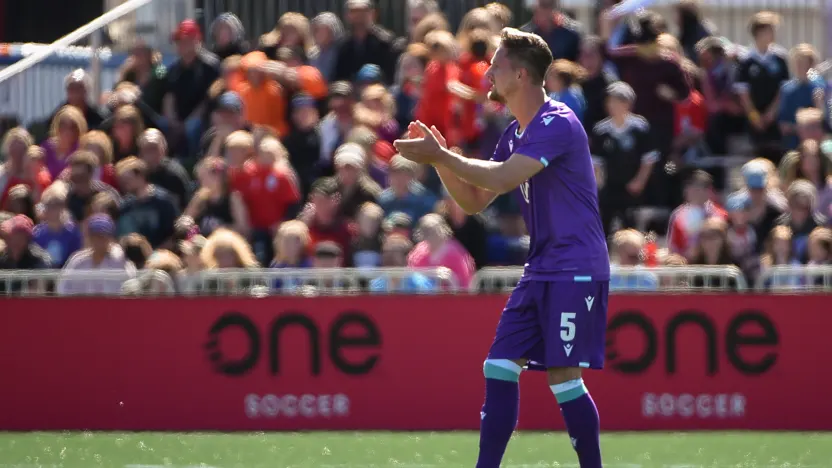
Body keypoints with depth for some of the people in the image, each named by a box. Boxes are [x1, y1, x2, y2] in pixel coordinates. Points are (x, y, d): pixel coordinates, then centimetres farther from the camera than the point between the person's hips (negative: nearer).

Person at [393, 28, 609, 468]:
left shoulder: (557, 124, -15)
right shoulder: (515, 134, 14)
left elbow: (501, 179, -25)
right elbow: (475, 200, 16)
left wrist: (440, 155, -18)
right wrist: (439, 157, 2)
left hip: (575, 272, -9)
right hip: (540, 273, 9)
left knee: (564, 378, -11)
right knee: (498, 368, 2)